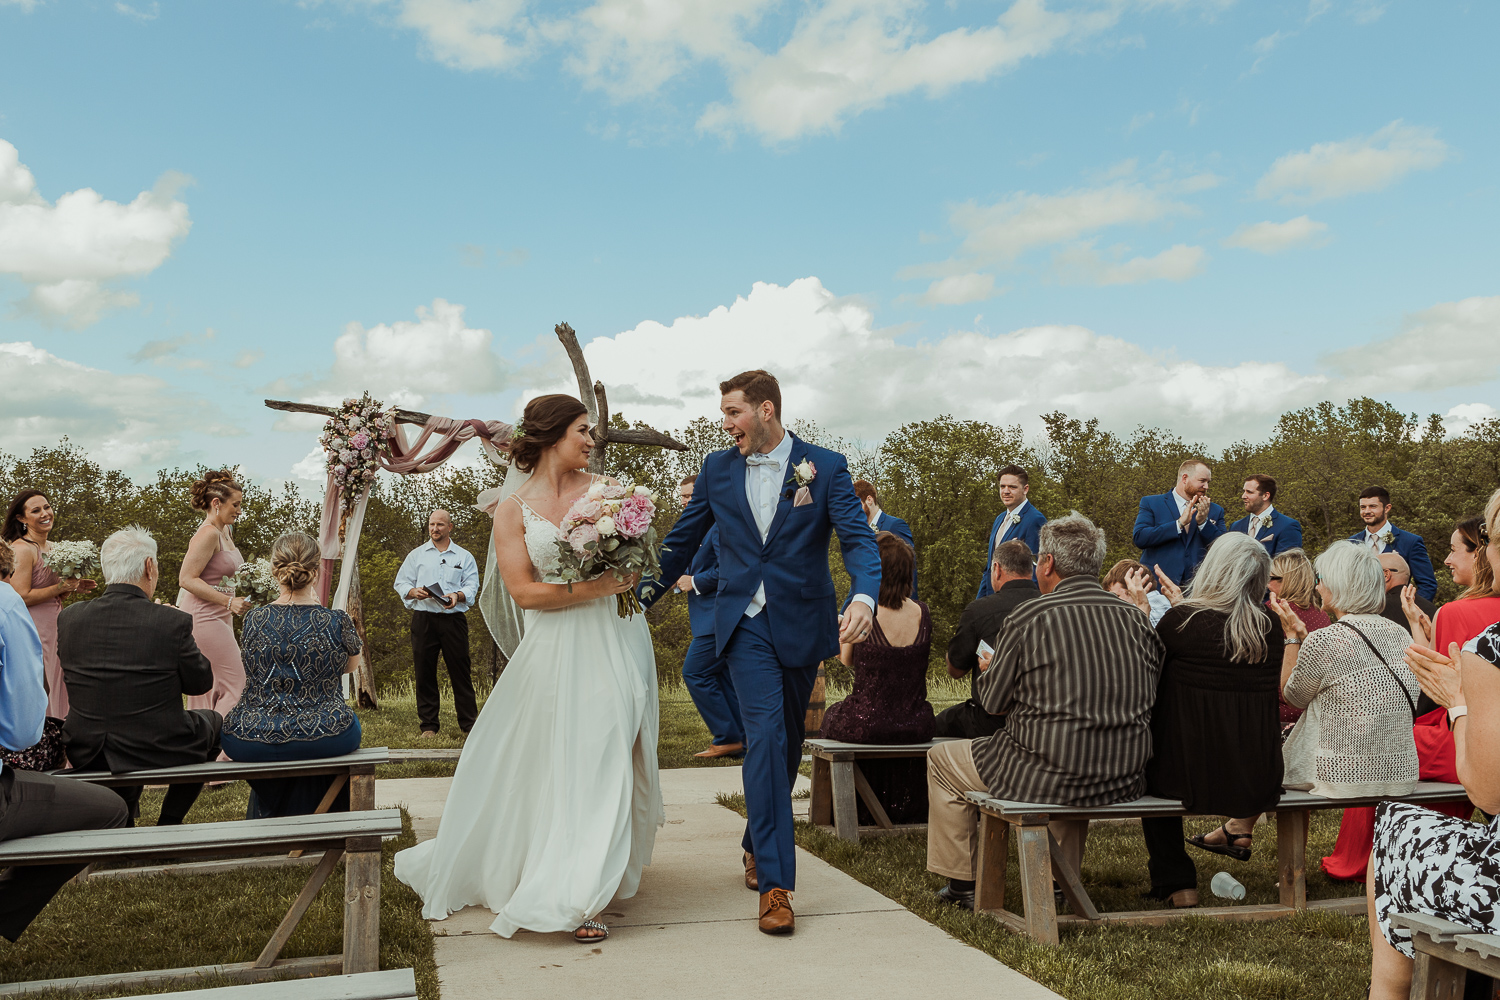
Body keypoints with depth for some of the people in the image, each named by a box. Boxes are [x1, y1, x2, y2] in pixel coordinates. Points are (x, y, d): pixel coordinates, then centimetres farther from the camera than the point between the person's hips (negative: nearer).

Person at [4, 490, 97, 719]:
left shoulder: (51, 547, 12)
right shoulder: (22, 549, -14)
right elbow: (21, 597, -19)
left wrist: (73, 587, 5)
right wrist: (62, 587, -16)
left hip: (54, 627, 9)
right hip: (34, 631, -9)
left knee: (54, 689, 11)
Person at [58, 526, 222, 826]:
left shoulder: (69, 618, -6)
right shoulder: (172, 622, -19)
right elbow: (201, 683, -5)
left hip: (88, 756, 5)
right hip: (159, 753, -5)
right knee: (214, 722, 27)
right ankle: (169, 822, 27)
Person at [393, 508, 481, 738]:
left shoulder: (464, 556, 13)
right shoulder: (416, 555, 15)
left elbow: (472, 586, 5)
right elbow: (401, 583, 11)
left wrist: (458, 595, -16)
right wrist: (414, 591, -11)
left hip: (454, 619, -1)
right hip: (424, 618, 1)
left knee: (460, 671, -3)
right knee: (424, 672, 1)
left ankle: (470, 724, 2)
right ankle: (428, 726, 9)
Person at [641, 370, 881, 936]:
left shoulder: (825, 467, -3)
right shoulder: (718, 469, 4)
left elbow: (859, 539, -12)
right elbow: (683, 540, 14)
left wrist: (864, 596, -31)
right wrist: (644, 593, 14)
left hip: (802, 624, 1)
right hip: (745, 623, 0)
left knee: (787, 744, 14)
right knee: (765, 734, -15)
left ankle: (758, 845, 38)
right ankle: (775, 882, -14)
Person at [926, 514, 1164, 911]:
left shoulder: (1030, 616, -11)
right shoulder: (1136, 619, 3)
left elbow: (992, 700, -4)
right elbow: (1146, 695, 13)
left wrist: (988, 667, 21)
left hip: (1046, 775, -6)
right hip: (1124, 781, 6)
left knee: (941, 759, 18)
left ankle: (962, 882, 26)